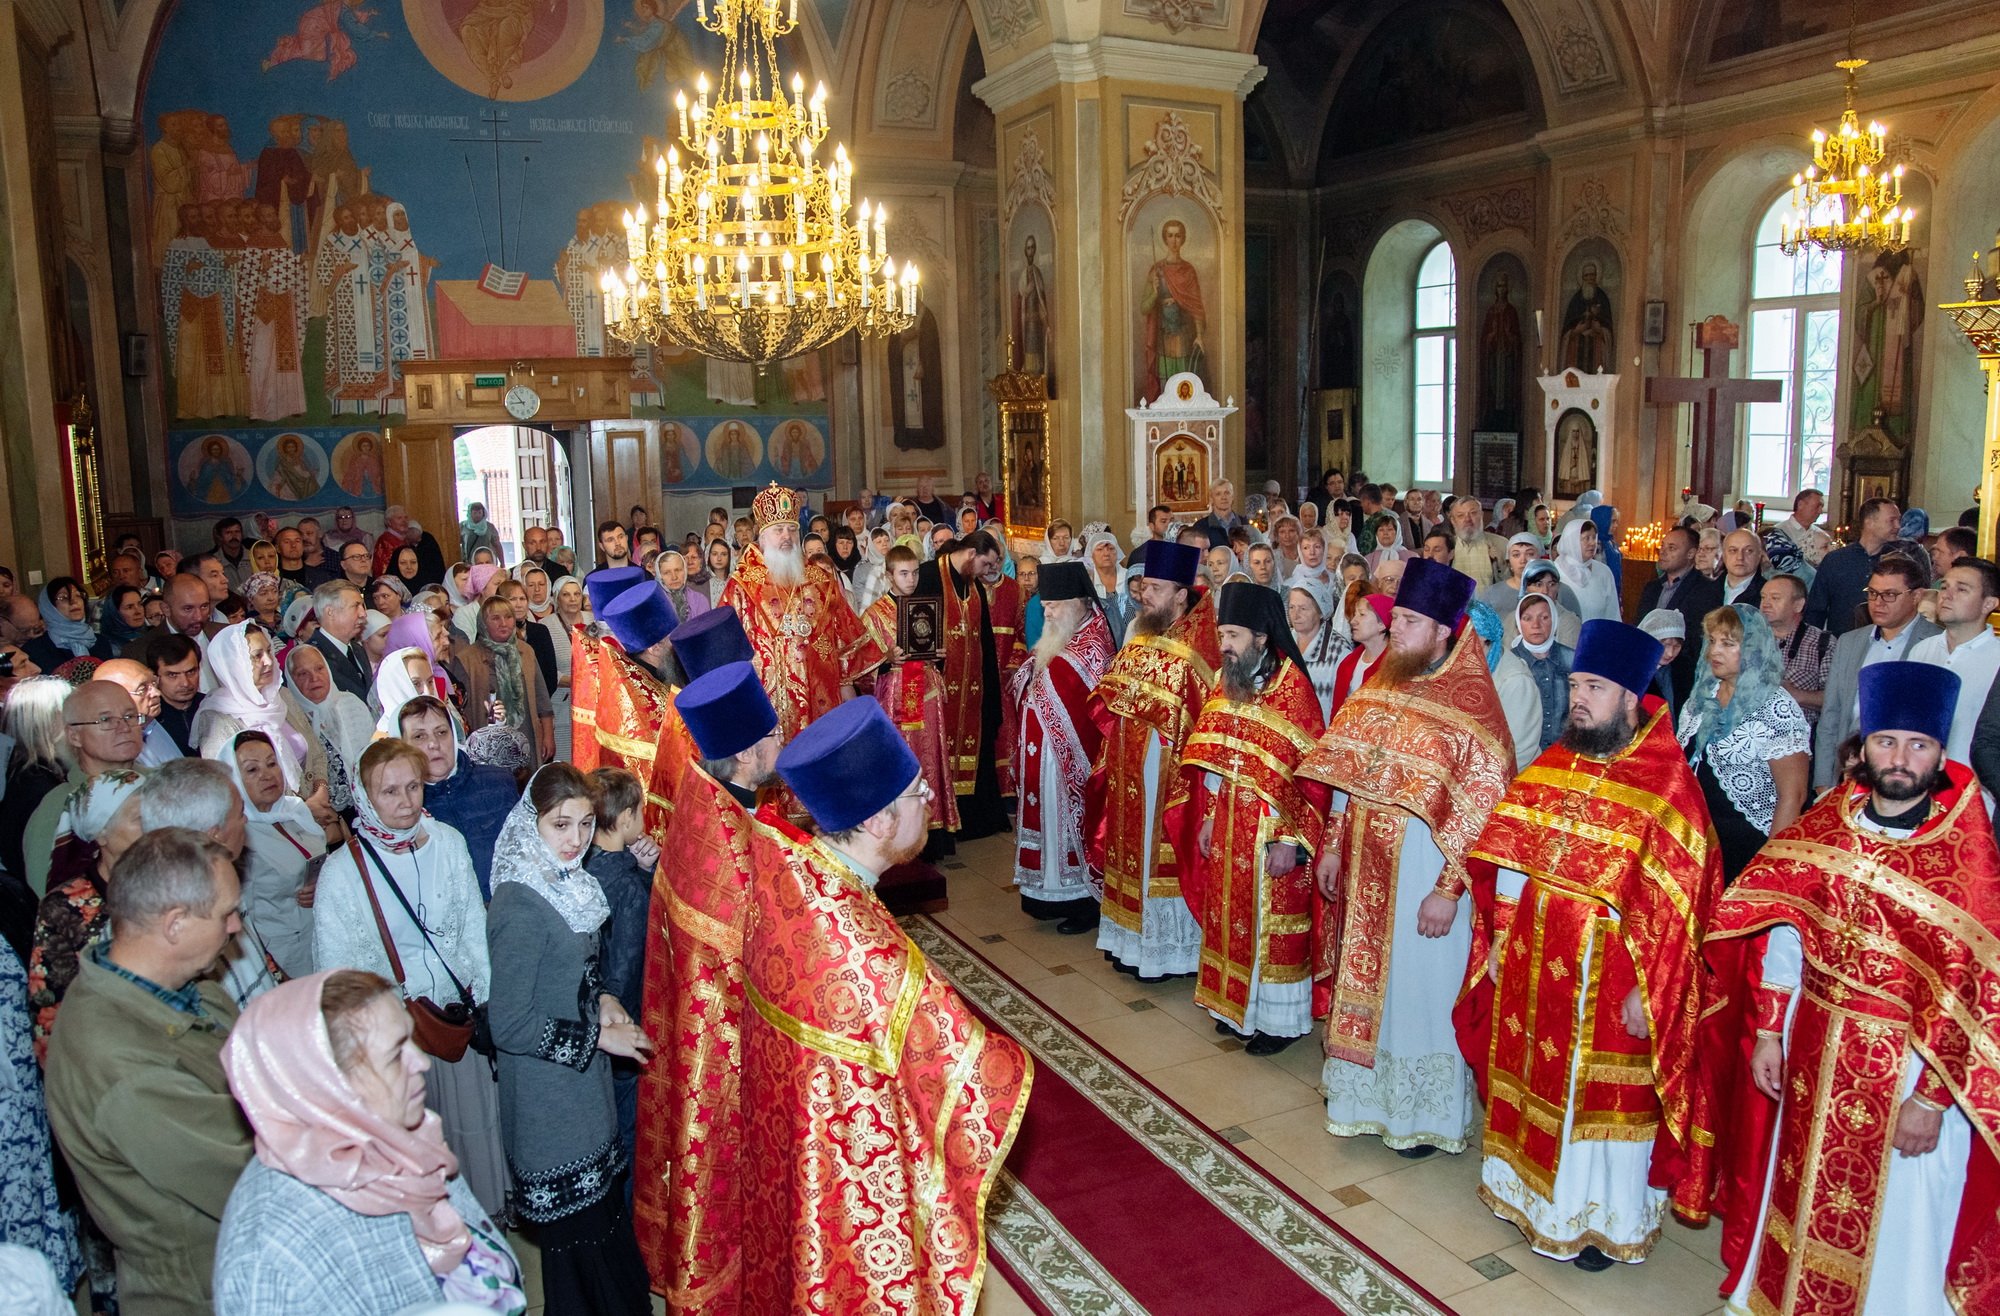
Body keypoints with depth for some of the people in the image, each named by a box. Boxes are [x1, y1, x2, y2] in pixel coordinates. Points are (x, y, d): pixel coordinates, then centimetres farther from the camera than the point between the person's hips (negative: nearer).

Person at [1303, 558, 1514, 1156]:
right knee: (1367, 980, 17)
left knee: (1421, 989, 8)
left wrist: (1449, 889, -20)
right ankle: (1370, 1096, 36)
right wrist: (1332, 847, 9)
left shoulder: (1472, 706, -17)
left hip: (1424, 875, -6)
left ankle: (1426, 1114, 28)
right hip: (1367, 872, 6)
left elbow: (1485, 807, -18)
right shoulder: (1378, 688, 4)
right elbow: (1345, 778, 11)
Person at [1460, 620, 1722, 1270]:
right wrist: (1497, 940, 6)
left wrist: (1645, 990, -17)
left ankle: (1603, 1217, 29)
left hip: (1608, 982, -5)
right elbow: (1507, 863, 7)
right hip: (1533, 967, 6)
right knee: (1535, 1076, 18)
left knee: (1602, 1095, 9)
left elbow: (1674, 904, -16)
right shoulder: (1551, 767, 3)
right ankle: (1533, 1189, 37)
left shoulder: (1667, 787, -16)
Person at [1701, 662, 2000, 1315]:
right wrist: (1767, 1031, 1)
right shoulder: (1823, 826, -2)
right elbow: (1780, 932, 2)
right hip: (1814, 1049, 4)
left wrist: (1931, 1098, -13)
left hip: (1908, 1063, -4)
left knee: (1895, 1222, 12)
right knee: (1802, 1191, 19)